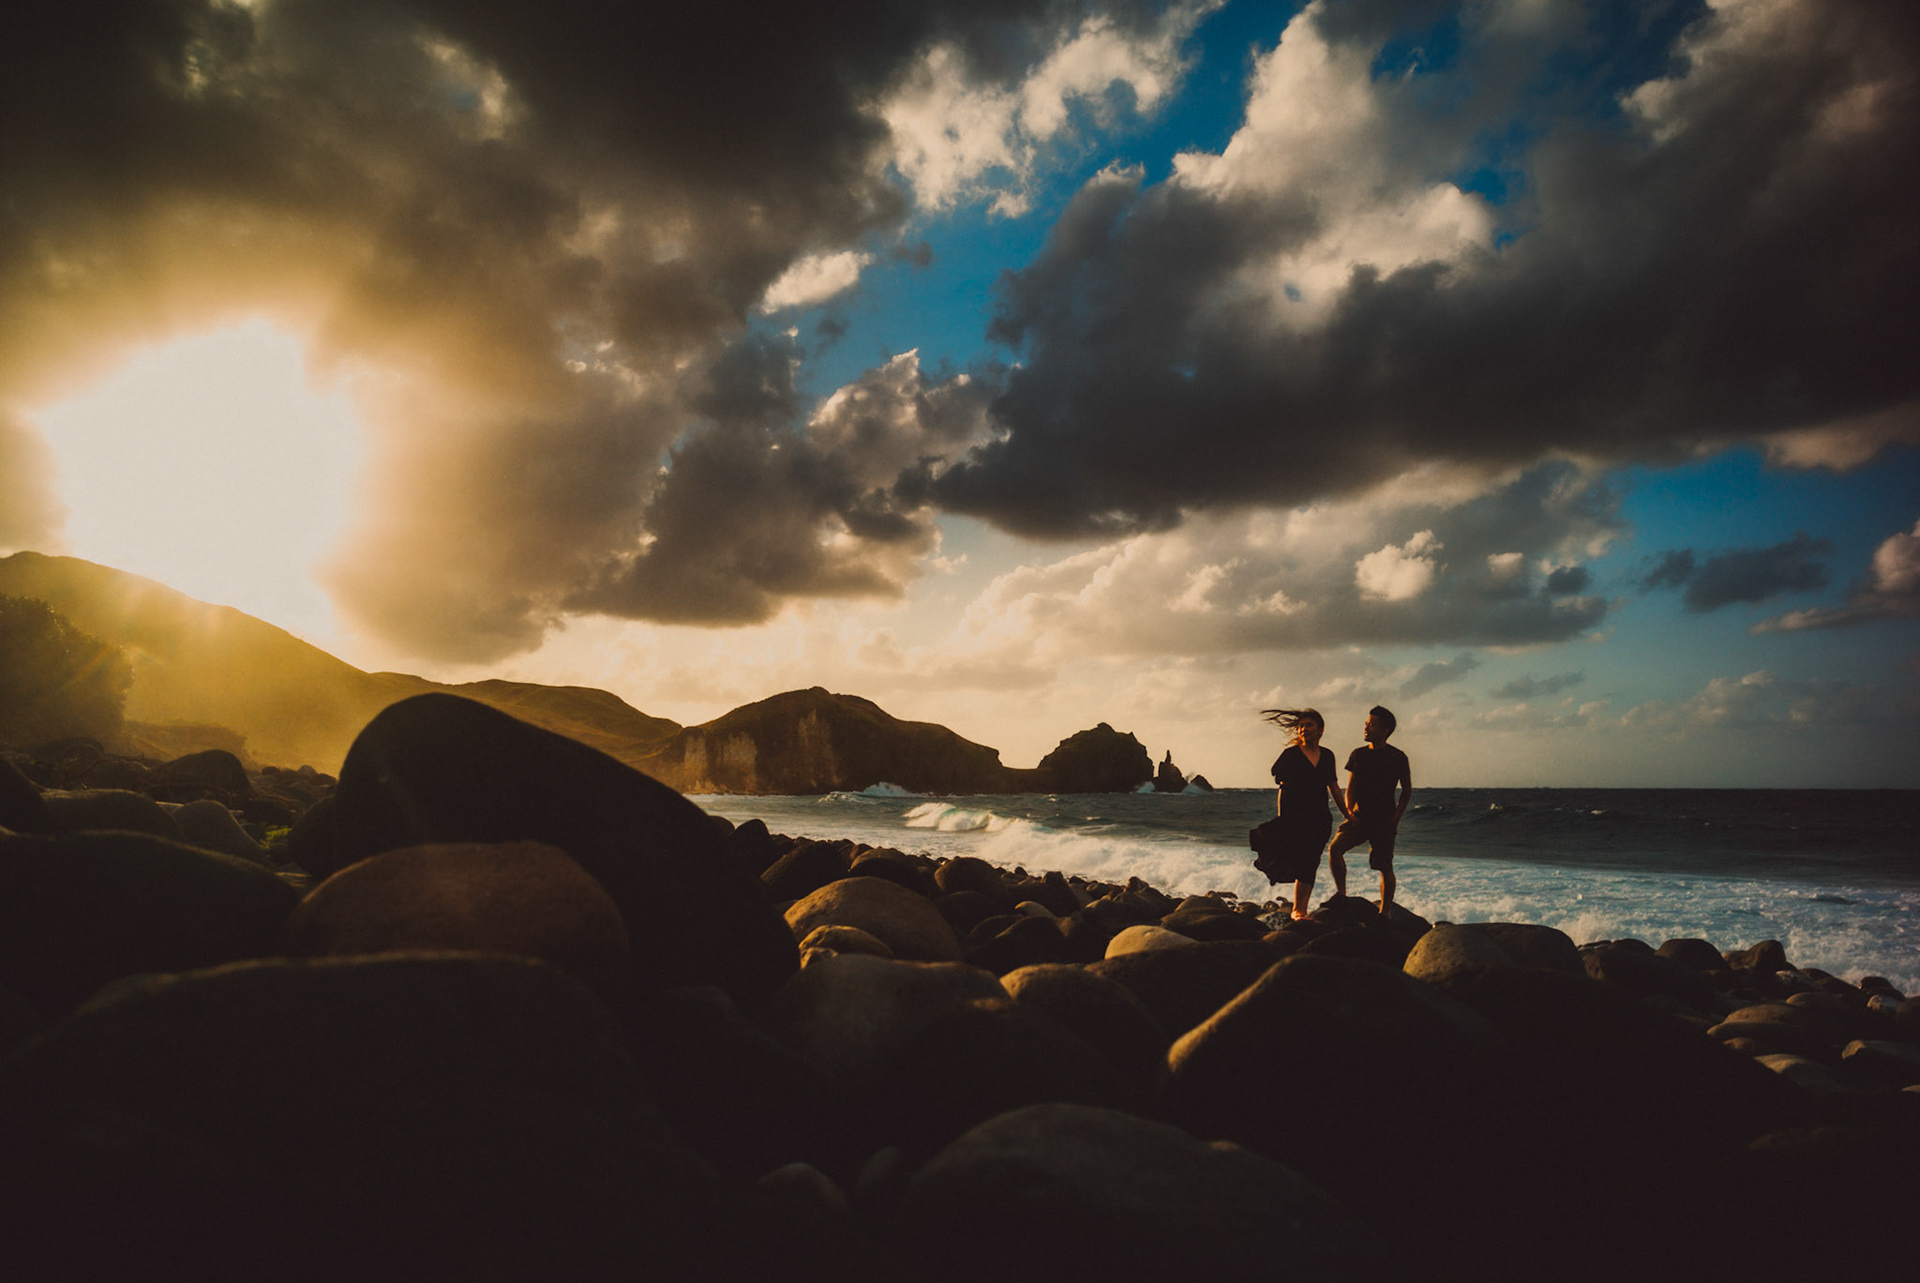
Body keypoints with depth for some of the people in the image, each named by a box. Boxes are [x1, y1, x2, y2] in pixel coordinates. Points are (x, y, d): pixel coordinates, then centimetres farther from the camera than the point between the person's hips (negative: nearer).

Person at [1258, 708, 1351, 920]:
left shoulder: (1327, 756, 11)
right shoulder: (1290, 754, -3)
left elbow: (1334, 788, 19)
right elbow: (1282, 789, -2)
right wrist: (1281, 819, -7)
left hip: (1319, 819, 4)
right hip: (1294, 816, -4)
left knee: (1311, 865, 3)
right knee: (1301, 864, -12)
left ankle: (1300, 910, 9)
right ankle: (1298, 909, 2)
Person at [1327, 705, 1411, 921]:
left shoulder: (1397, 757, -3)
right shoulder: (1357, 755, 8)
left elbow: (1407, 791, 3)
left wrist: (1396, 818, -6)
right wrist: (1349, 810, -4)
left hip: (1384, 820, -3)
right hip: (1360, 816, 3)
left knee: (1385, 867, -1)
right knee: (1335, 848, -15)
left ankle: (1384, 913, 10)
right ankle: (1341, 894, -1)